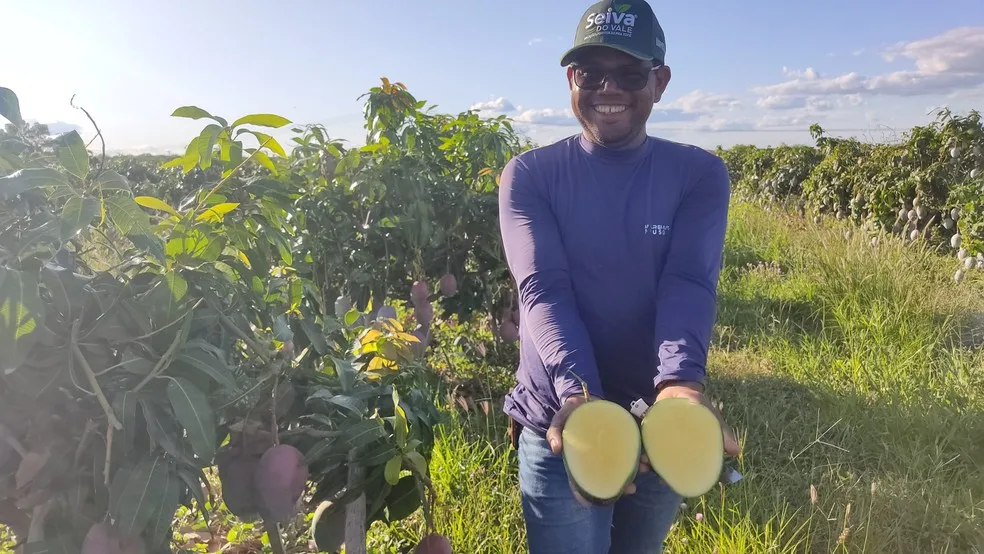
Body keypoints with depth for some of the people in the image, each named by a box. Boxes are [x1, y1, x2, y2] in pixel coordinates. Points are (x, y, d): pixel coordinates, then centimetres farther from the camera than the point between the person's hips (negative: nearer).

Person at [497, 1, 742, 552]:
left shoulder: (701, 174, -3)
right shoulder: (530, 175, -6)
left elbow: (690, 286, -17)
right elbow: (543, 290, -19)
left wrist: (680, 384, -35)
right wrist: (578, 395, -34)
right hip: (559, 422, -2)